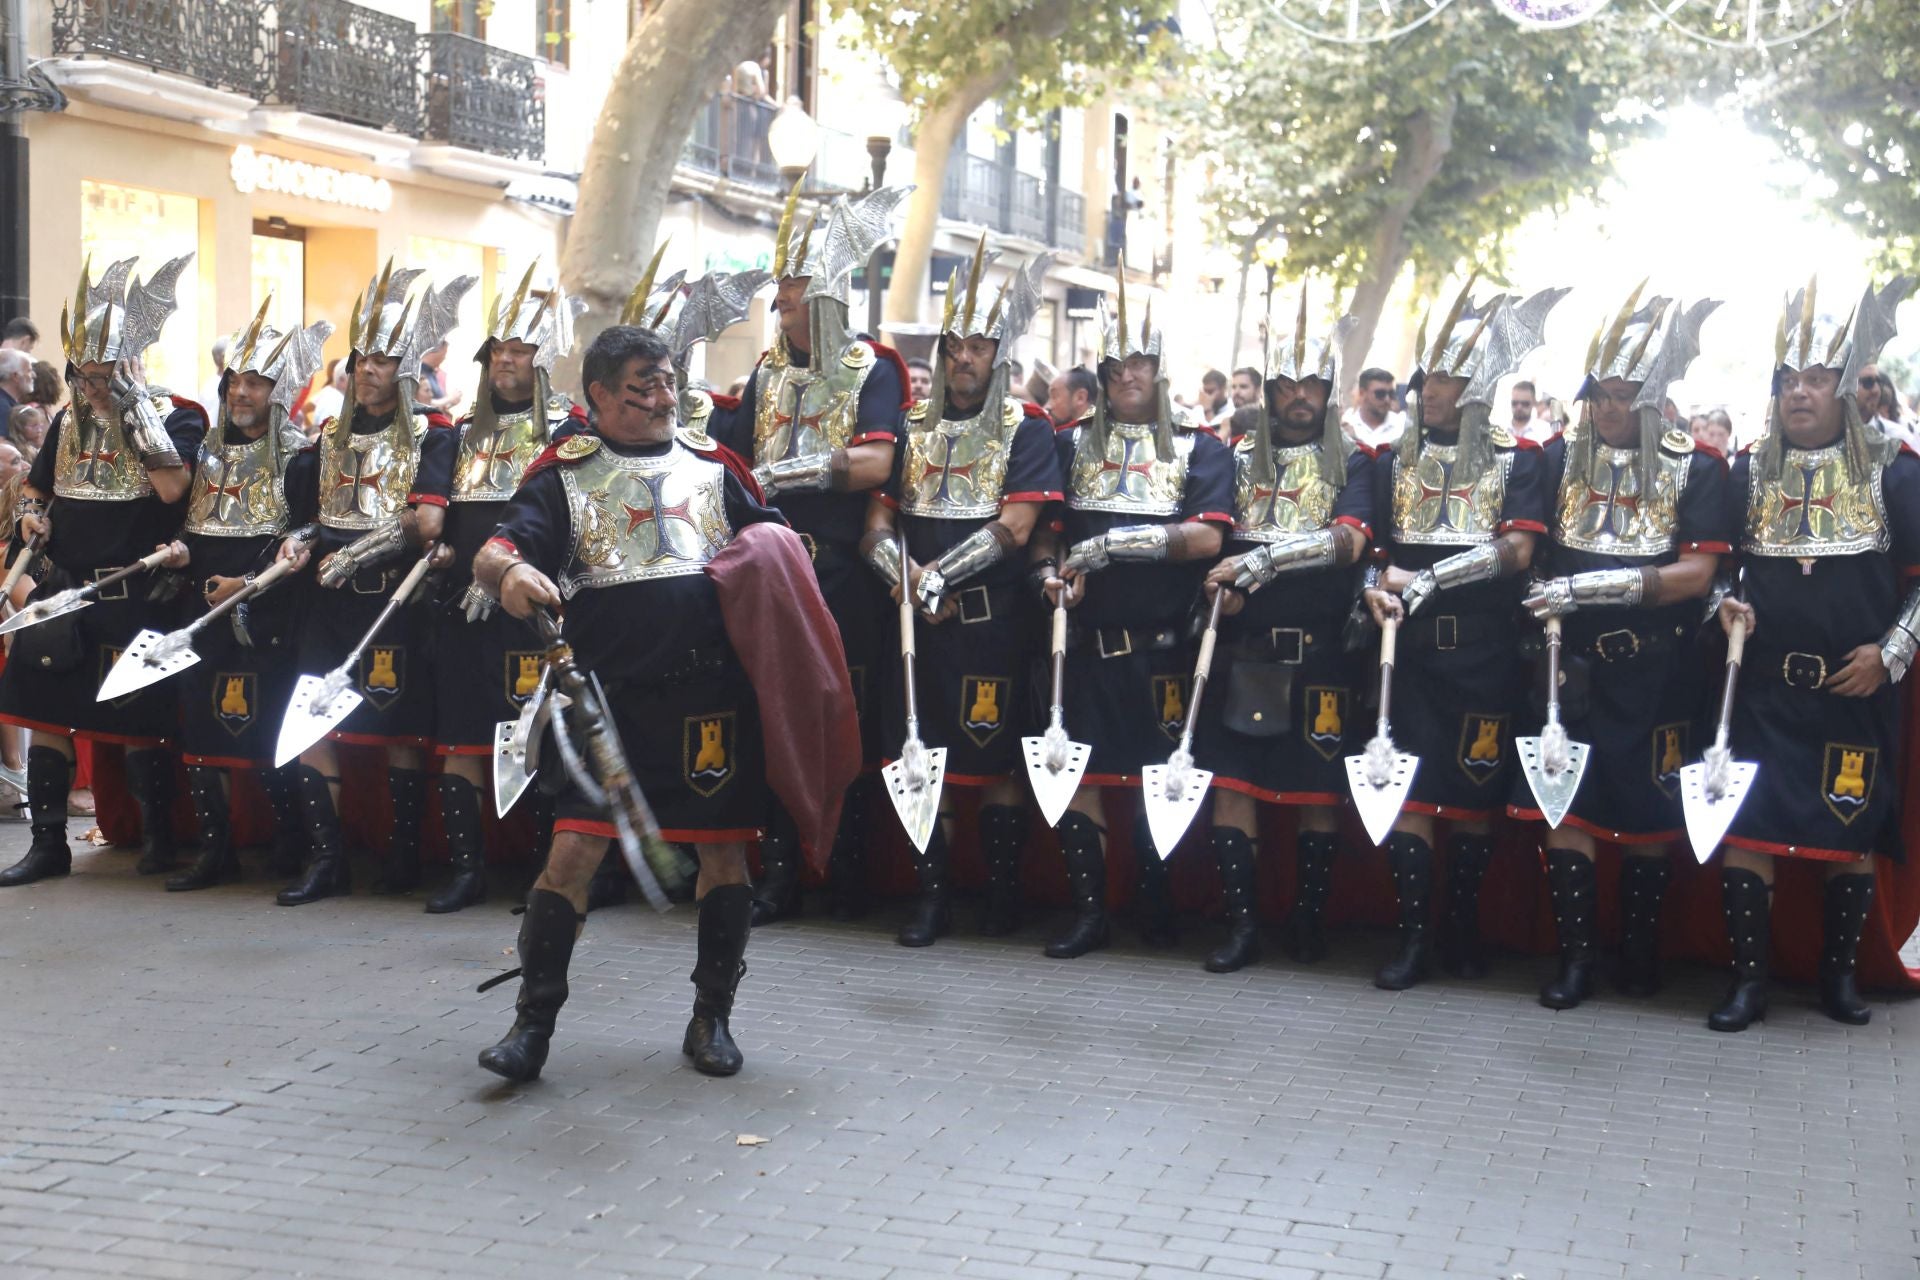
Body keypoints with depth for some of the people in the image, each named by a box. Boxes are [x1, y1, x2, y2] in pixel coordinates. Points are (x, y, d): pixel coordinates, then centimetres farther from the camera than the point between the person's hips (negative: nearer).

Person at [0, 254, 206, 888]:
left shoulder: (177, 416, -5)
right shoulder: (69, 421, 12)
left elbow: (172, 487, -22)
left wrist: (134, 410, -20)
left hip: (136, 594, -5)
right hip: (64, 591, 5)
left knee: (136, 718, 1)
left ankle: (157, 835, 18)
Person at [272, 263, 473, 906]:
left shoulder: (430, 433, -2)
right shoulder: (332, 435, 15)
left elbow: (426, 522, -13)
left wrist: (355, 547, -15)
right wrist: (301, 543, 0)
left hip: (395, 601, -5)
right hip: (329, 599, 5)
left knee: (400, 730, 0)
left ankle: (405, 854, 12)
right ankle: (326, 859, 6)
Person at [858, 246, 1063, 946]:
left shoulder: (1026, 430, 0)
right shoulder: (912, 429, 11)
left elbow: (1015, 526, -11)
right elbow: (878, 524, 4)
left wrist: (936, 576, -17)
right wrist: (911, 583, -15)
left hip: (991, 620, -3)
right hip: (918, 621, 3)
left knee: (994, 757, 0)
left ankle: (1003, 890, 12)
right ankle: (933, 895, 10)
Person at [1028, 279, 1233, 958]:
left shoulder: (1199, 450, 7)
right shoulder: (1072, 446, 15)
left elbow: (1206, 538, -8)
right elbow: (1043, 529, 11)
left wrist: (1110, 543, -15)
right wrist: (1049, 572, -12)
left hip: (1162, 646, -2)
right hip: (1087, 641, 2)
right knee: (1079, 774, -3)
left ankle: (1155, 904, 14)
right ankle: (1088, 909, 3)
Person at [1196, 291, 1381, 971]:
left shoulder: (1353, 462, 4)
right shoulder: (1239, 457, 13)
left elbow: (1347, 542, -12)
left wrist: (1256, 560, -23)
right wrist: (1220, 582, -18)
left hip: (1319, 651, -2)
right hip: (1245, 649, 2)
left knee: (1319, 784, 3)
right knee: (1232, 777, -3)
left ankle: (1309, 914, 16)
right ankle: (1240, 921, 2)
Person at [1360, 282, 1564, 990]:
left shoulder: (1518, 458, 1)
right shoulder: (1395, 456, 9)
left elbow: (1517, 551, -10)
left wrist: (1422, 577, -20)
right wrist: (1381, 585, -17)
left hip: (1484, 648, -1)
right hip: (1411, 645, 2)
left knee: (1477, 791, 5)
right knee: (1410, 787, -3)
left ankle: (1464, 927, 20)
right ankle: (1413, 937, 1)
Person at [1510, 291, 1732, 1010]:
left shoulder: (1696, 466, -1)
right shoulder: (1560, 458, 6)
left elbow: (1697, 573, -10)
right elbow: (1527, 550, 6)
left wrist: (1587, 586, -19)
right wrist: (1547, 608, -14)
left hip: (1654, 673, -1)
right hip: (1572, 665, 1)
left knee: (1648, 814, 7)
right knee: (1564, 806, -4)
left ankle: (1640, 950, 23)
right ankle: (1576, 958, 4)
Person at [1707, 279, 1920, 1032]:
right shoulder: (1747, 474, 7)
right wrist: (1725, 606, -9)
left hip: (1857, 693, -1)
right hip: (1763, 688, 1)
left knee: (1852, 837, 5)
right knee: (1745, 829, -5)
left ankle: (1839, 973, 21)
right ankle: (1748, 980, 5)